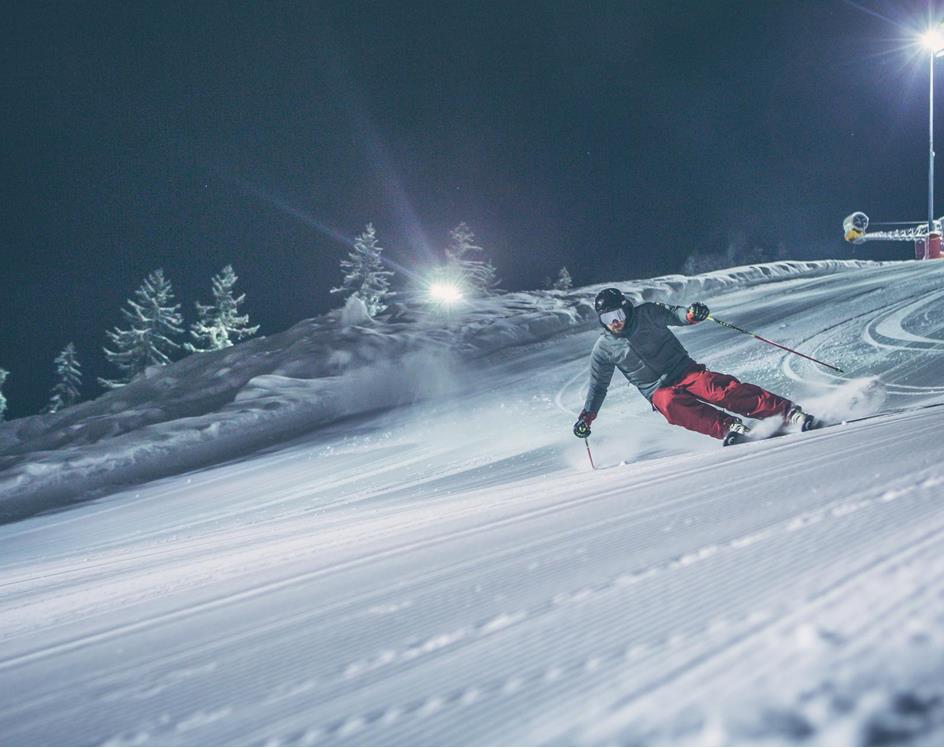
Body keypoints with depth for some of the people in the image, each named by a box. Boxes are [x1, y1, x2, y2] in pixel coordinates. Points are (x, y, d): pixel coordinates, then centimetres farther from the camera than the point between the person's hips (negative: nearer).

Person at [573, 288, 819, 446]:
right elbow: (598, 386, 14)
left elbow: (671, 315, -11)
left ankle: (788, 413, -33)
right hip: (659, 391, 1)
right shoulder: (604, 348, 4)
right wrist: (586, 416, 7)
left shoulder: (645, 314, -1)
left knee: (723, 389, -27)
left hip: (684, 371, -1)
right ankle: (730, 428, -45)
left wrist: (690, 315, -34)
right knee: (672, 406, -35)